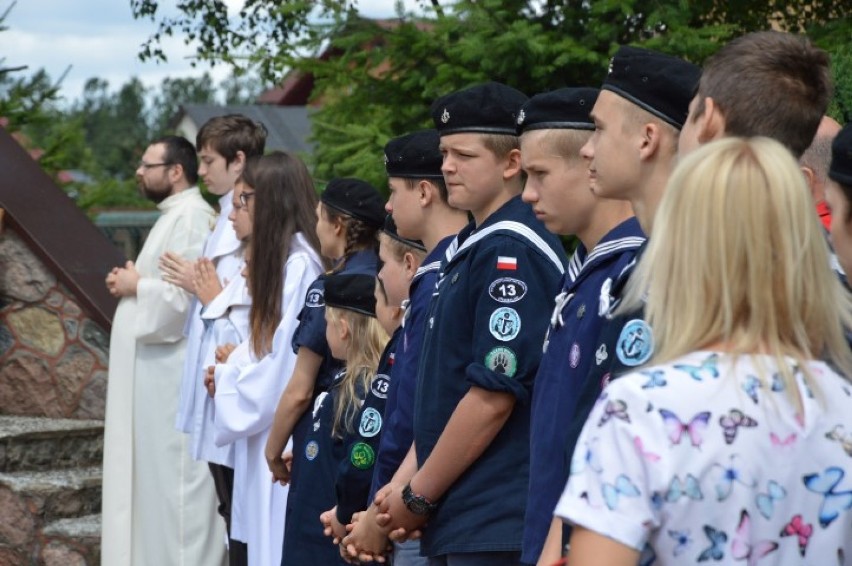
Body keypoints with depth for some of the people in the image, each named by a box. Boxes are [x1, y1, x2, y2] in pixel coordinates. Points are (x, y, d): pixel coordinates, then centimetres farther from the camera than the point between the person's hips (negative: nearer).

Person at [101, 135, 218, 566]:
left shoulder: (192, 219, -16)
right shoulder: (174, 216, 18)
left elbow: (187, 293, -26)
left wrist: (136, 286, -11)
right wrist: (133, 283, 7)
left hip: (175, 371, -11)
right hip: (157, 369, 11)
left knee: (175, 468, -7)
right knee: (156, 470, 13)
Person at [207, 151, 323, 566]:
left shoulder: (299, 264, -16)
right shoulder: (285, 259, 14)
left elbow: (286, 363, -18)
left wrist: (227, 379, -4)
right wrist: (230, 371, 4)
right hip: (270, 432, 10)